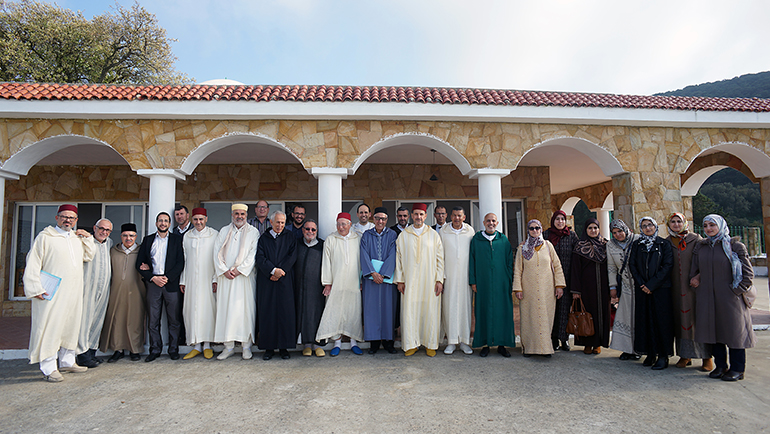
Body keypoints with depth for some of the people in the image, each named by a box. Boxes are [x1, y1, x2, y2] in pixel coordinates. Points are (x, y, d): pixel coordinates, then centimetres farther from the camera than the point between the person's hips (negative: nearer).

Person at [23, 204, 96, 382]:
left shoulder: (78, 237, 15)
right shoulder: (45, 237, -3)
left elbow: (88, 256, 22)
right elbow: (33, 264, -6)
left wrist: (88, 238, 9)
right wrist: (35, 288, -12)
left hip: (74, 292, 6)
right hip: (52, 293, -6)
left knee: (71, 325, 11)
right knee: (50, 326, -5)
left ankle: (67, 362, 22)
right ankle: (49, 368, 2)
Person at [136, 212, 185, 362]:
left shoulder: (177, 239, 9)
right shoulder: (148, 240, 14)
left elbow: (180, 262, 1)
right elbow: (139, 263, 8)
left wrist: (167, 277, -10)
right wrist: (153, 278, -6)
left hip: (171, 283, -1)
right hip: (153, 283, 2)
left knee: (174, 319, 1)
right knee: (153, 320, 4)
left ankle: (173, 350, 11)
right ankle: (155, 349, 14)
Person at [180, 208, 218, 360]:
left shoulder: (214, 235, 1)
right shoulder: (187, 236, 11)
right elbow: (184, 260, 13)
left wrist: (216, 279, -8)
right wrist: (182, 281, 8)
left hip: (208, 279, -3)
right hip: (191, 280, 3)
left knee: (208, 309, -2)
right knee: (191, 310, 1)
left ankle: (207, 345, 7)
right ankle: (196, 345, 9)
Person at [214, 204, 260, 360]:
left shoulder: (253, 232, 5)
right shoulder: (224, 231, 13)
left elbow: (253, 254, -4)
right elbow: (217, 252, 7)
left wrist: (239, 269, -12)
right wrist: (224, 270, -7)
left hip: (244, 277, -2)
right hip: (225, 277, 3)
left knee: (245, 309, -4)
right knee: (225, 309, 1)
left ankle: (246, 346, 3)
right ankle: (228, 346, 8)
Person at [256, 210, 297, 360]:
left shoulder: (290, 238, 10)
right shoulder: (263, 239, 10)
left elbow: (292, 257, -1)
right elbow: (260, 258, -2)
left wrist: (280, 272, -12)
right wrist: (273, 270, -17)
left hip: (285, 281, 0)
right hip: (266, 282, 1)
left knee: (285, 312, -2)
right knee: (267, 313, 1)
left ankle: (284, 347, 6)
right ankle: (269, 348, 9)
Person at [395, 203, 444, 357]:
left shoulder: (433, 235, 5)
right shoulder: (403, 236, 6)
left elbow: (440, 259, 5)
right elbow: (398, 258, 6)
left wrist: (439, 280, -3)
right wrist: (399, 280, 0)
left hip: (429, 281, 0)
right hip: (410, 280, 0)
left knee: (430, 311, 2)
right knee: (410, 311, -1)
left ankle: (431, 344, 15)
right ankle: (411, 344, 11)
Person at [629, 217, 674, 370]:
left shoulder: (664, 244, 2)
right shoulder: (637, 245, 10)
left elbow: (668, 266, -7)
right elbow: (632, 265, 6)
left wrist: (652, 284, -13)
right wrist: (641, 284, -7)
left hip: (661, 288, -3)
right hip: (643, 289, 3)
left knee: (661, 320, -2)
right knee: (645, 320, 4)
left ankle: (663, 355, 5)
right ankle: (650, 353, 12)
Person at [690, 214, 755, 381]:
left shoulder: (735, 246, -2)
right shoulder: (700, 247, 9)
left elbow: (748, 273, -2)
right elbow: (694, 272, 17)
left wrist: (737, 290, -7)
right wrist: (696, 280, 3)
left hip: (729, 297, -4)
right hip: (707, 297, 4)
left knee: (733, 330, 1)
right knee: (713, 330, 7)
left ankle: (737, 369, 13)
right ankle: (720, 366, 18)